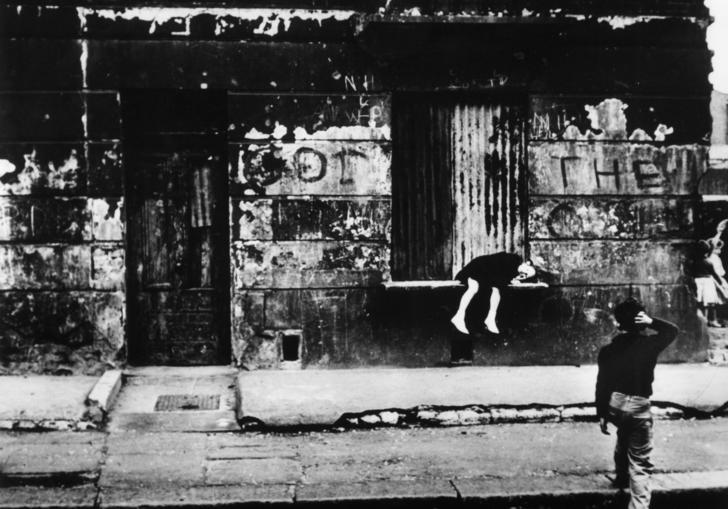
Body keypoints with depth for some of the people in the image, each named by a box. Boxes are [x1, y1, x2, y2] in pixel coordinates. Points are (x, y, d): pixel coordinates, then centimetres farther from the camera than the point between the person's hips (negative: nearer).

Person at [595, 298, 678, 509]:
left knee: (624, 437, 37)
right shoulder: (649, 344, -9)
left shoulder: (608, 350, -2)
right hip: (638, 406, -4)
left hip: (615, 404, 4)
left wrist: (601, 414, 10)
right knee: (639, 464, -2)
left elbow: (602, 385, 1)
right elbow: (673, 330, 10)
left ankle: (621, 476, 51)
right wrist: (652, 322, -5)